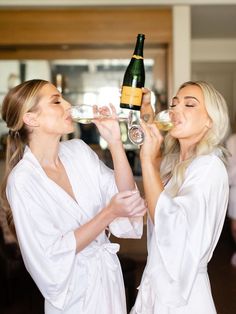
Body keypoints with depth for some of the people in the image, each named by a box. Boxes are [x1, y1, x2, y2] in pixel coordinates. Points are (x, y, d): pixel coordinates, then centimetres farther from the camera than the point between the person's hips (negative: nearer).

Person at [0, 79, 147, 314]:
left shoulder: (78, 150, -3)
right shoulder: (22, 181, -20)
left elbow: (126, 197, -5)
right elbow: (51, 255, -20)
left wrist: (115, 142, -15)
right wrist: (109, 213, -25)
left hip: (109, 272, 6)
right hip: (74, 288, -5)